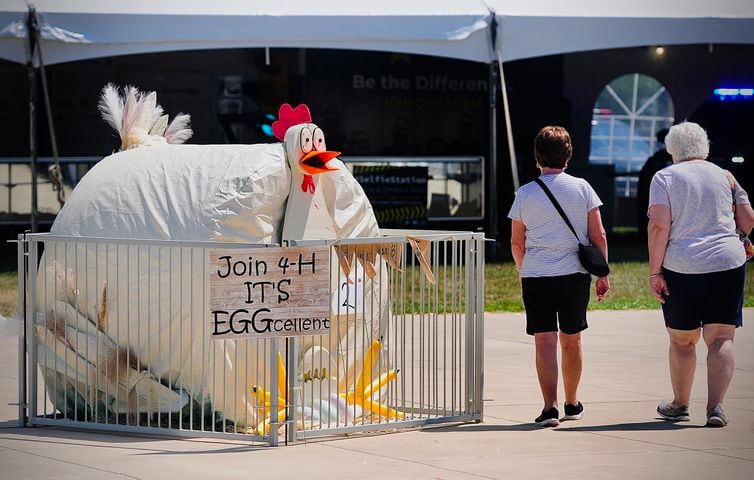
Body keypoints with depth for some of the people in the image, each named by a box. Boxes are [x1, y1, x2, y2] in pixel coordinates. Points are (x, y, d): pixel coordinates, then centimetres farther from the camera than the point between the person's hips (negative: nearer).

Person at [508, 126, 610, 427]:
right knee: (571, 341, 15)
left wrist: (524, 270, 24)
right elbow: (598, 236, 0)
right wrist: (603, 275, 8)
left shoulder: (525, 194, 0)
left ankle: (550, 408, -12)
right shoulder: (581, 188, 1)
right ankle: (572, 405, 27)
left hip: (535, 277, -1)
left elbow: (516, 243, 7)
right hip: (575, 275, 1)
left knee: (545, 342, -3)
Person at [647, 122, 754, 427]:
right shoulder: (724, 176, 10)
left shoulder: (664, 178, 1)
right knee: (721, 338, 2)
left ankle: (679, 405, 27)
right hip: (728, 264, 1)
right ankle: (715, 407, -12)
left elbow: (659, 225, -10)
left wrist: (655, 271, -8)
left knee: (682, 341, 13)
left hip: (682, 268, -1)